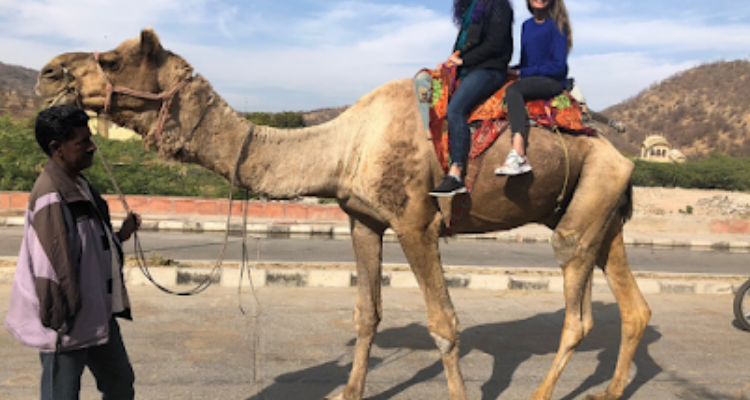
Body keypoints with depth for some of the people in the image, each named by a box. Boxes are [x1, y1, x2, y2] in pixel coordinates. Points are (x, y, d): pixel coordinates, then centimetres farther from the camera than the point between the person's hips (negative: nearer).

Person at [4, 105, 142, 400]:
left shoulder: (80, 186, 7)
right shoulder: (50, 197, -23)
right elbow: (52, 267, -23)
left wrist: (120, 235, 4)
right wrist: (60, 324, -20)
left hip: (97, 315, 9)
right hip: (68, 324, -9)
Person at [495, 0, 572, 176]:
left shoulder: (556, 25, -2)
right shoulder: (526, 26, 19)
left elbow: (558, 66, -10)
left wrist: (520, 72, -10)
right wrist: (510, 71, 0)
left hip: (553, 81, -7)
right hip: (530, 81, 7)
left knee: (513, 89, -33)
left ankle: (518, 155, -47)